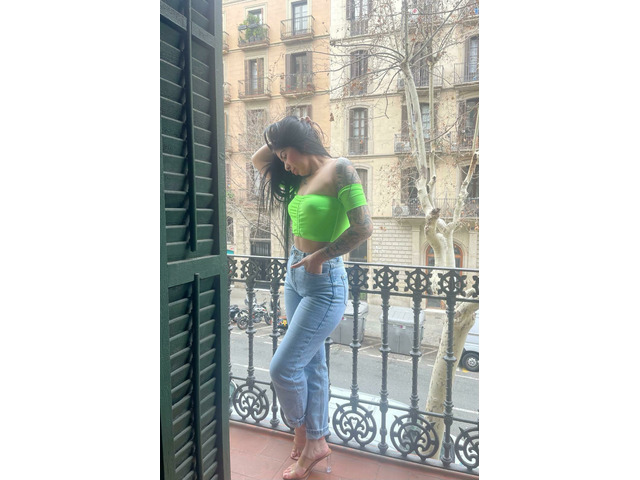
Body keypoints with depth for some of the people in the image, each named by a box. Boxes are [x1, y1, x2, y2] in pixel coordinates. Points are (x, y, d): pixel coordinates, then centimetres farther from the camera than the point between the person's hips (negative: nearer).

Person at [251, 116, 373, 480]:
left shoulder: (339, 169, -12)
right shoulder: (302, 179, 10)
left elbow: (364, 227, -21)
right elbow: (257, 160, 21)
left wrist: (319, 255, -14)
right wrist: (281, 138, 10)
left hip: (325, 285, -8)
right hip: (295, 277, 8)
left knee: (283, 368, -2)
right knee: (312, 364, 15)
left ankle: (304, 432, 26)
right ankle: (316, 442, 32)